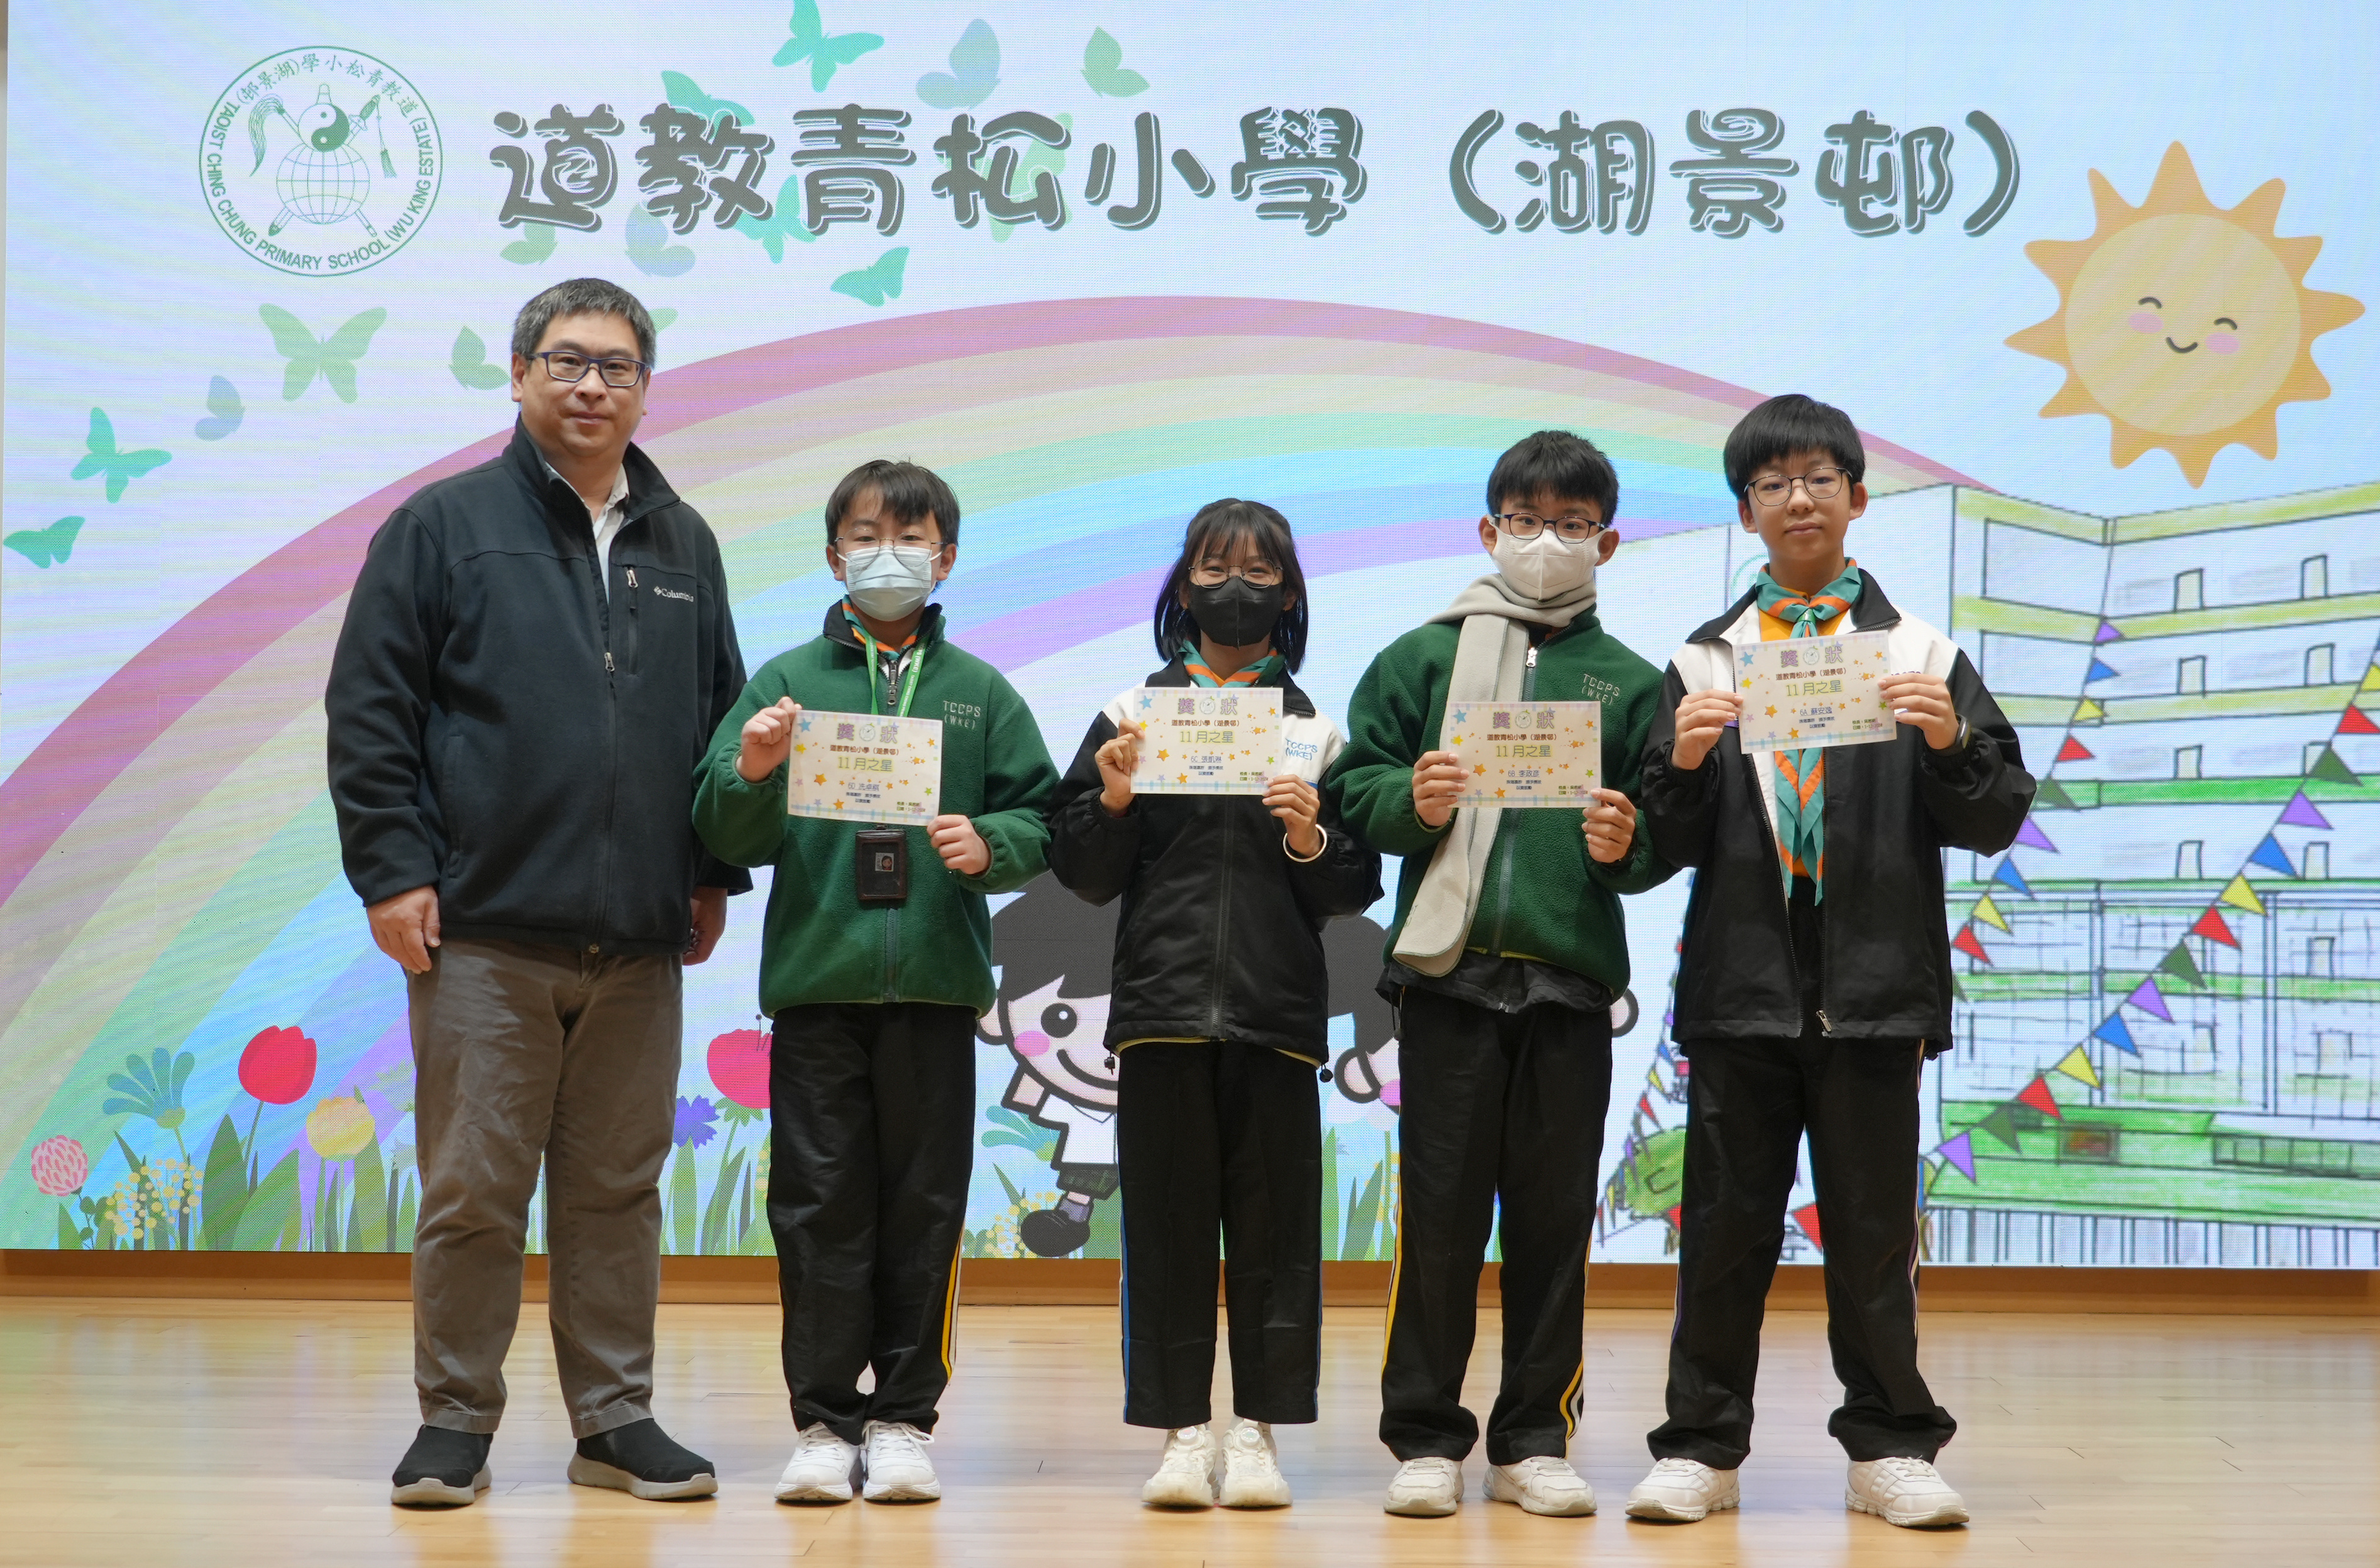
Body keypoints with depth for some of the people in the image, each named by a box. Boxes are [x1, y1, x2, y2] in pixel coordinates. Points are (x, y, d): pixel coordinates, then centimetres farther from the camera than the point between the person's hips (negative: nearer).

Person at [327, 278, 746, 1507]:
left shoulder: (683, 544, 16)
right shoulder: (444, 526, 3)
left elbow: (723, 715, 21)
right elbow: (367, 711, -1)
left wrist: (716, 874, 15)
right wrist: (392, 872, -8)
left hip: (640, 942, 4)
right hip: (485, 932, -4)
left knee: (620, 1187, 8)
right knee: (473, 1188, 0)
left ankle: (617, 1418, 18)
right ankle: (455, 1420, 12)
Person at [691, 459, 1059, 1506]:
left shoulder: (981, 693, 10)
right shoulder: (787, 682, 7)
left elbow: (1038, 823, 7)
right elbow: (730, 839, 5)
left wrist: (987, 846, -13)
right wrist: (750, 774, -15)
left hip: (936, 985, 1)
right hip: (816, 981, -1)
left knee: (922, 1207, 4)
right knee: (819, 1204, 1)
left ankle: (903, 1419, 12)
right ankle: (822, 1421, 8)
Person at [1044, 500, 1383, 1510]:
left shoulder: (1315, 730, 11)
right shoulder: (1132, 714, 10)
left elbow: (1356, 890, 8)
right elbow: (1084, 875, 8)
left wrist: (1313, 840, -11)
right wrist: (1114, 801, -9)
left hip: (1277, 1010, 0)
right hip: (1163, 1001, 0)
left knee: (1274, 1224, 1)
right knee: (1168, 1219, 0)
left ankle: (1256, 1430, 8)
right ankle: (1184, 1429, 7)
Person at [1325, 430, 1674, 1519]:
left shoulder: (1631, 683, 12)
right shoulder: (1422, 658, 8)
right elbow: (1355, 786, 4)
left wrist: (1627, 846, -11)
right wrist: (1413, 802, -15)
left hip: (1574, 976, 2)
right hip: (1450, 968, -1)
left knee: (1555, 1215, 6)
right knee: (1440, 1212, 0)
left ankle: (1535, 1440, 15)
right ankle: (1424, 1438, 9)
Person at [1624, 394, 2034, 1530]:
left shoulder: (1920, 654, 7)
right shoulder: (1706, 661, 9)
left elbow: (1994, 820, 3)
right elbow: (1671, 844, 5)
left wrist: (1952, 743, -14)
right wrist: (1684, 763, -13)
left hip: (1874, 988, -1)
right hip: (1741, 986, 1)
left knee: (1873, 1229, 5)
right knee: (1726, 1225, 5)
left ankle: (1888, 1447, 15)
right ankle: (1703, 1446, 12)